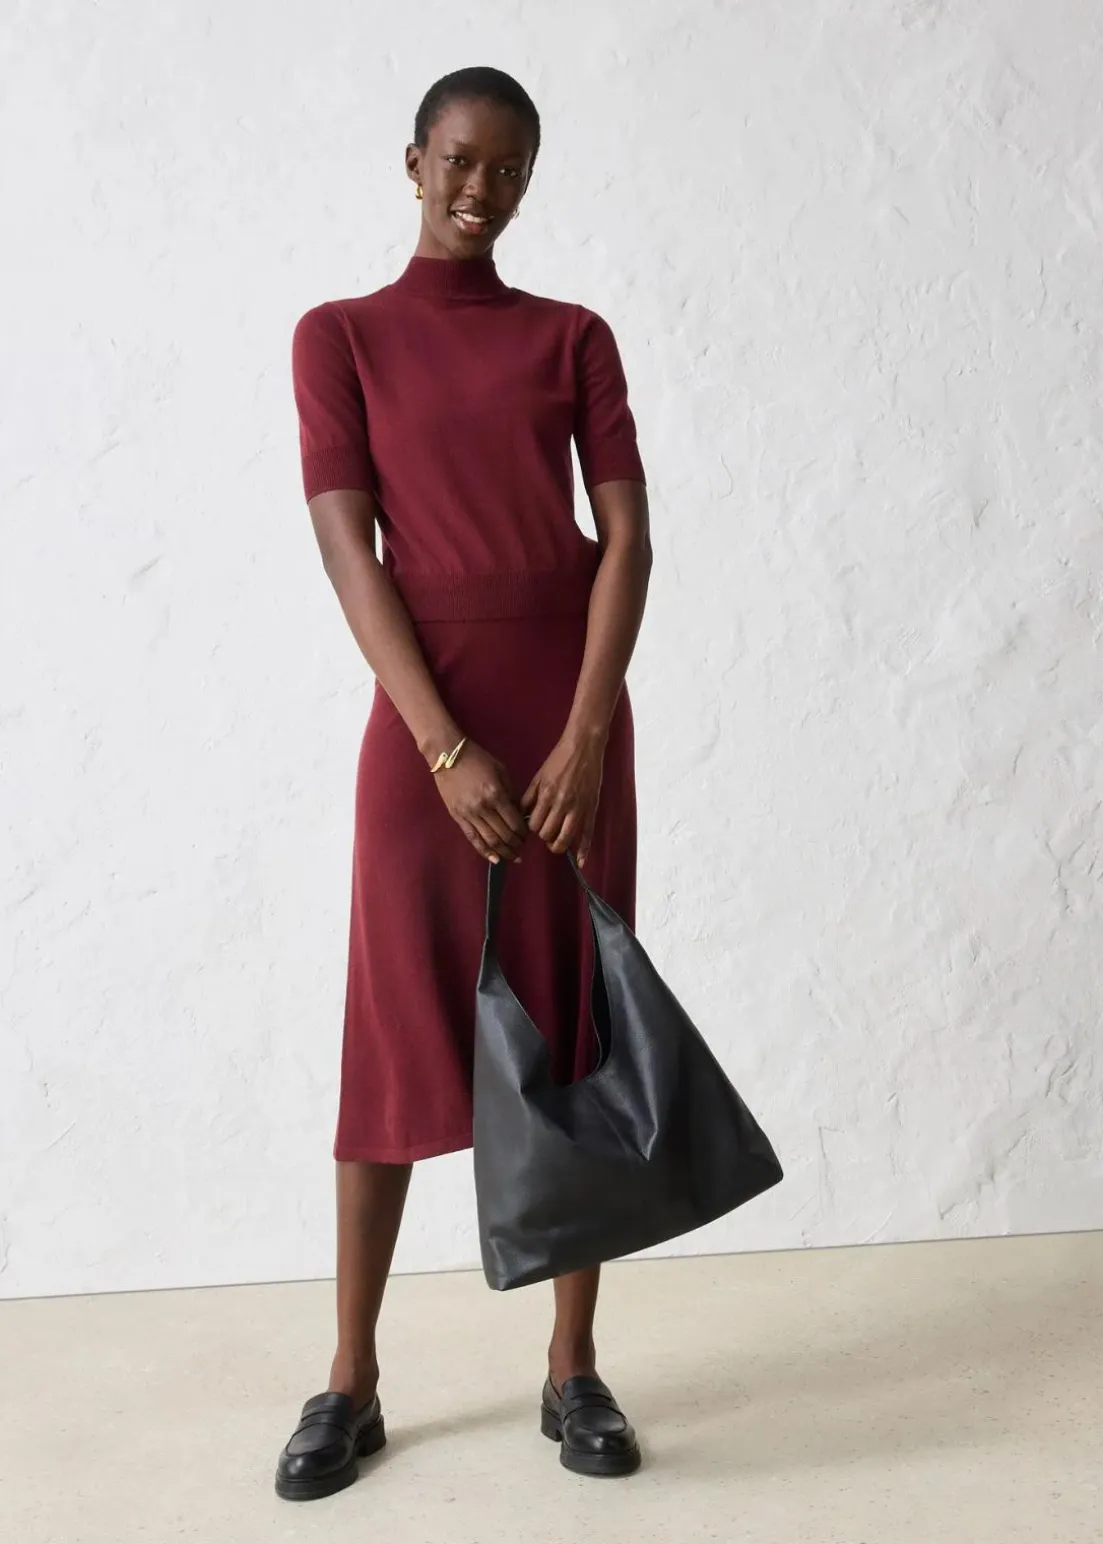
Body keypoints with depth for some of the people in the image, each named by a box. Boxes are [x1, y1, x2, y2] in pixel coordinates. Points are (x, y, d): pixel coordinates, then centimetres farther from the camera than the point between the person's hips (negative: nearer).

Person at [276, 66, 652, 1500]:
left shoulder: (574, 336, 9)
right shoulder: (340, 335, 5)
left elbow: (629, 537, 0)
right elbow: (349, 552, -6)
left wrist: (584, 734, -13)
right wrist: (447, 746, -15)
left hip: (575, 712, 2)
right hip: (424, 719, -2)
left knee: (579, 1027, 4)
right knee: (397, 1037, 2)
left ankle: (574, 1366, 16)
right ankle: (351, 1381, 15)